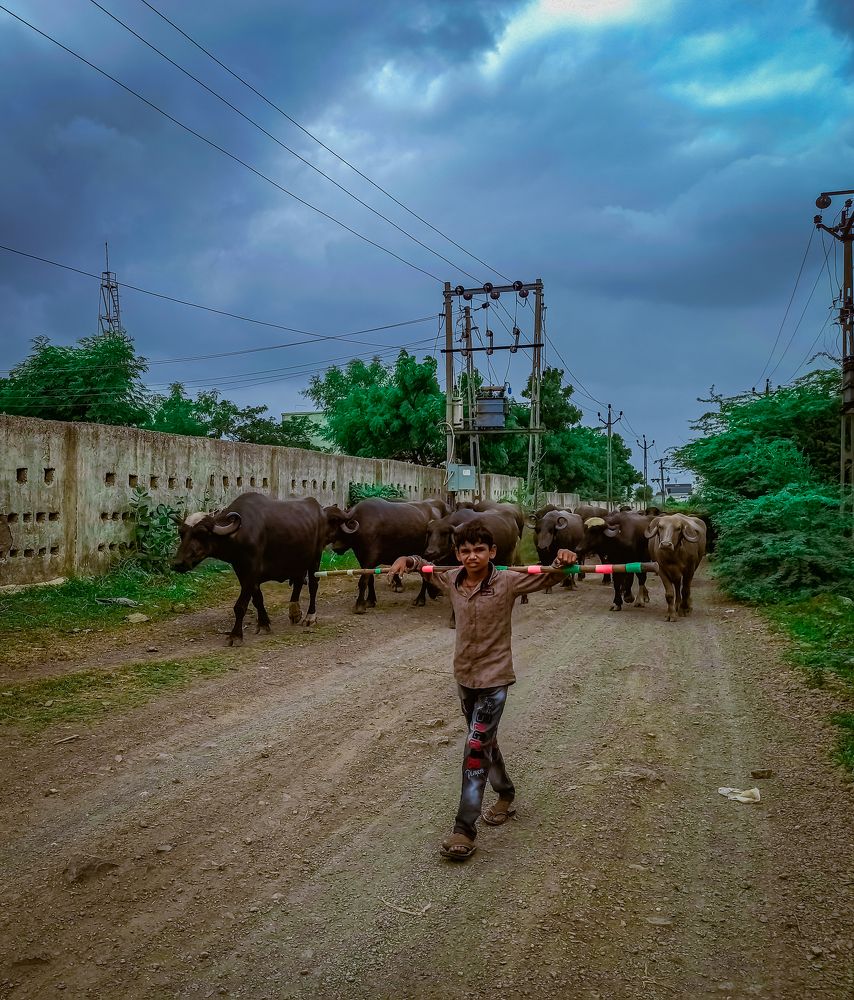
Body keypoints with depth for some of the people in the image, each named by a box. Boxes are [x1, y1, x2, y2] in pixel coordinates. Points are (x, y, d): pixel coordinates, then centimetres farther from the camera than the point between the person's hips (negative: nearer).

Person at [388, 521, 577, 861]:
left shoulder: (508, 582, -15)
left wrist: (562, 561, -38)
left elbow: (546, 577, -17)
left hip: (494, 678, -6)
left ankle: (465, 830, -7)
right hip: (464, 676, 6)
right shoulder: (451, 580, -2)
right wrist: (405, 560, -5)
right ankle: (506, 796, 44)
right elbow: (424, 565, 16)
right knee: (484, 741, 20)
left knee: (476, 747, -11)